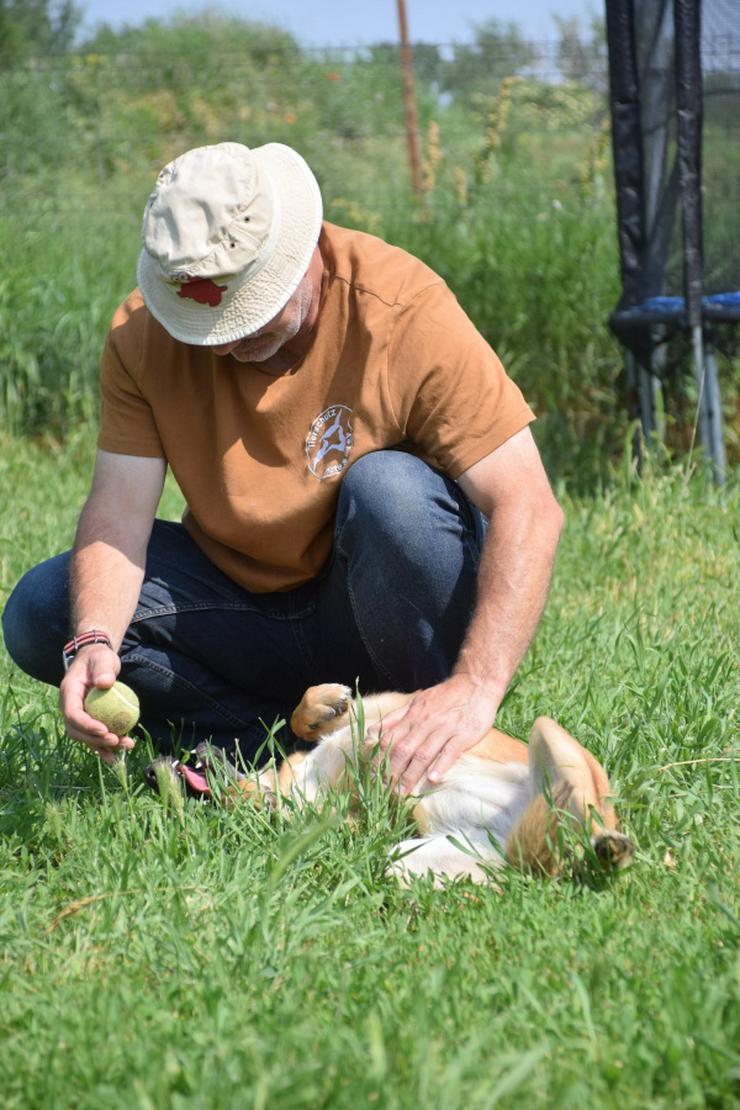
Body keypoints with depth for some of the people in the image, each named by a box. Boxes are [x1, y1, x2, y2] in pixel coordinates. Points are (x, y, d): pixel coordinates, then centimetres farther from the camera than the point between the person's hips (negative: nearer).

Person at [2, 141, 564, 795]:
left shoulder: (407, 311, -24)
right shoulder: (143, 333, -11)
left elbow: (529, 509, -29)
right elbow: (118, 508, -14)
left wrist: (477, 686, -42)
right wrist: (92, 641, -36)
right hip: (242, 604, 4)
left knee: (390, 487, -34)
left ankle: (435, 743, -15)